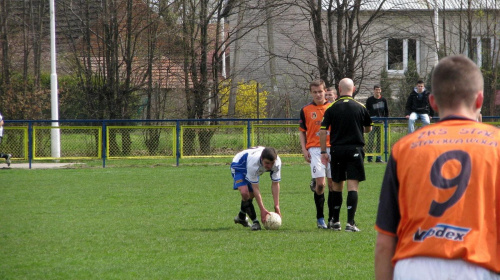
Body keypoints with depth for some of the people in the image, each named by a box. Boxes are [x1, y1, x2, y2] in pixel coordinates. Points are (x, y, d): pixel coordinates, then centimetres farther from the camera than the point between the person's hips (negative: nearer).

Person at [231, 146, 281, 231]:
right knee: (245, 193, -27)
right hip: (238, 166, -6)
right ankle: (255, 222, -17)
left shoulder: (277, 162, -32)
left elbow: (275, 184, -22)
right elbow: (255, 188, -40)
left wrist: (276, 206, -27)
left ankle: (241, 217, 42)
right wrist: (262, 209, -40)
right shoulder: (253, 163, -45)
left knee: (251, 195, 12)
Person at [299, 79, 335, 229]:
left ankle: (332, 218, 11)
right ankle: (320, 218, 1)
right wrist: (304, 150, -1)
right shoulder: (305, 110, 6)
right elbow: (302, 132, 11)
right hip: (315, 149, -1)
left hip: (332, 149, 1)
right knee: (320, 184, -12)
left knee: (333, 184, 2)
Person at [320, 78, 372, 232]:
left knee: (337, 186, 14)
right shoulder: (360, 107, 0)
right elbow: (368, 128, 14)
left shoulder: (332, 108, -1)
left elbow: (322, 131, -5)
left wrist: (323, 152, 2)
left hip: (337, 150, 1)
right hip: (355, 150, -1)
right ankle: (350, 222, -13)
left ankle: (335, 221, 22)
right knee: (353, 186, -4)